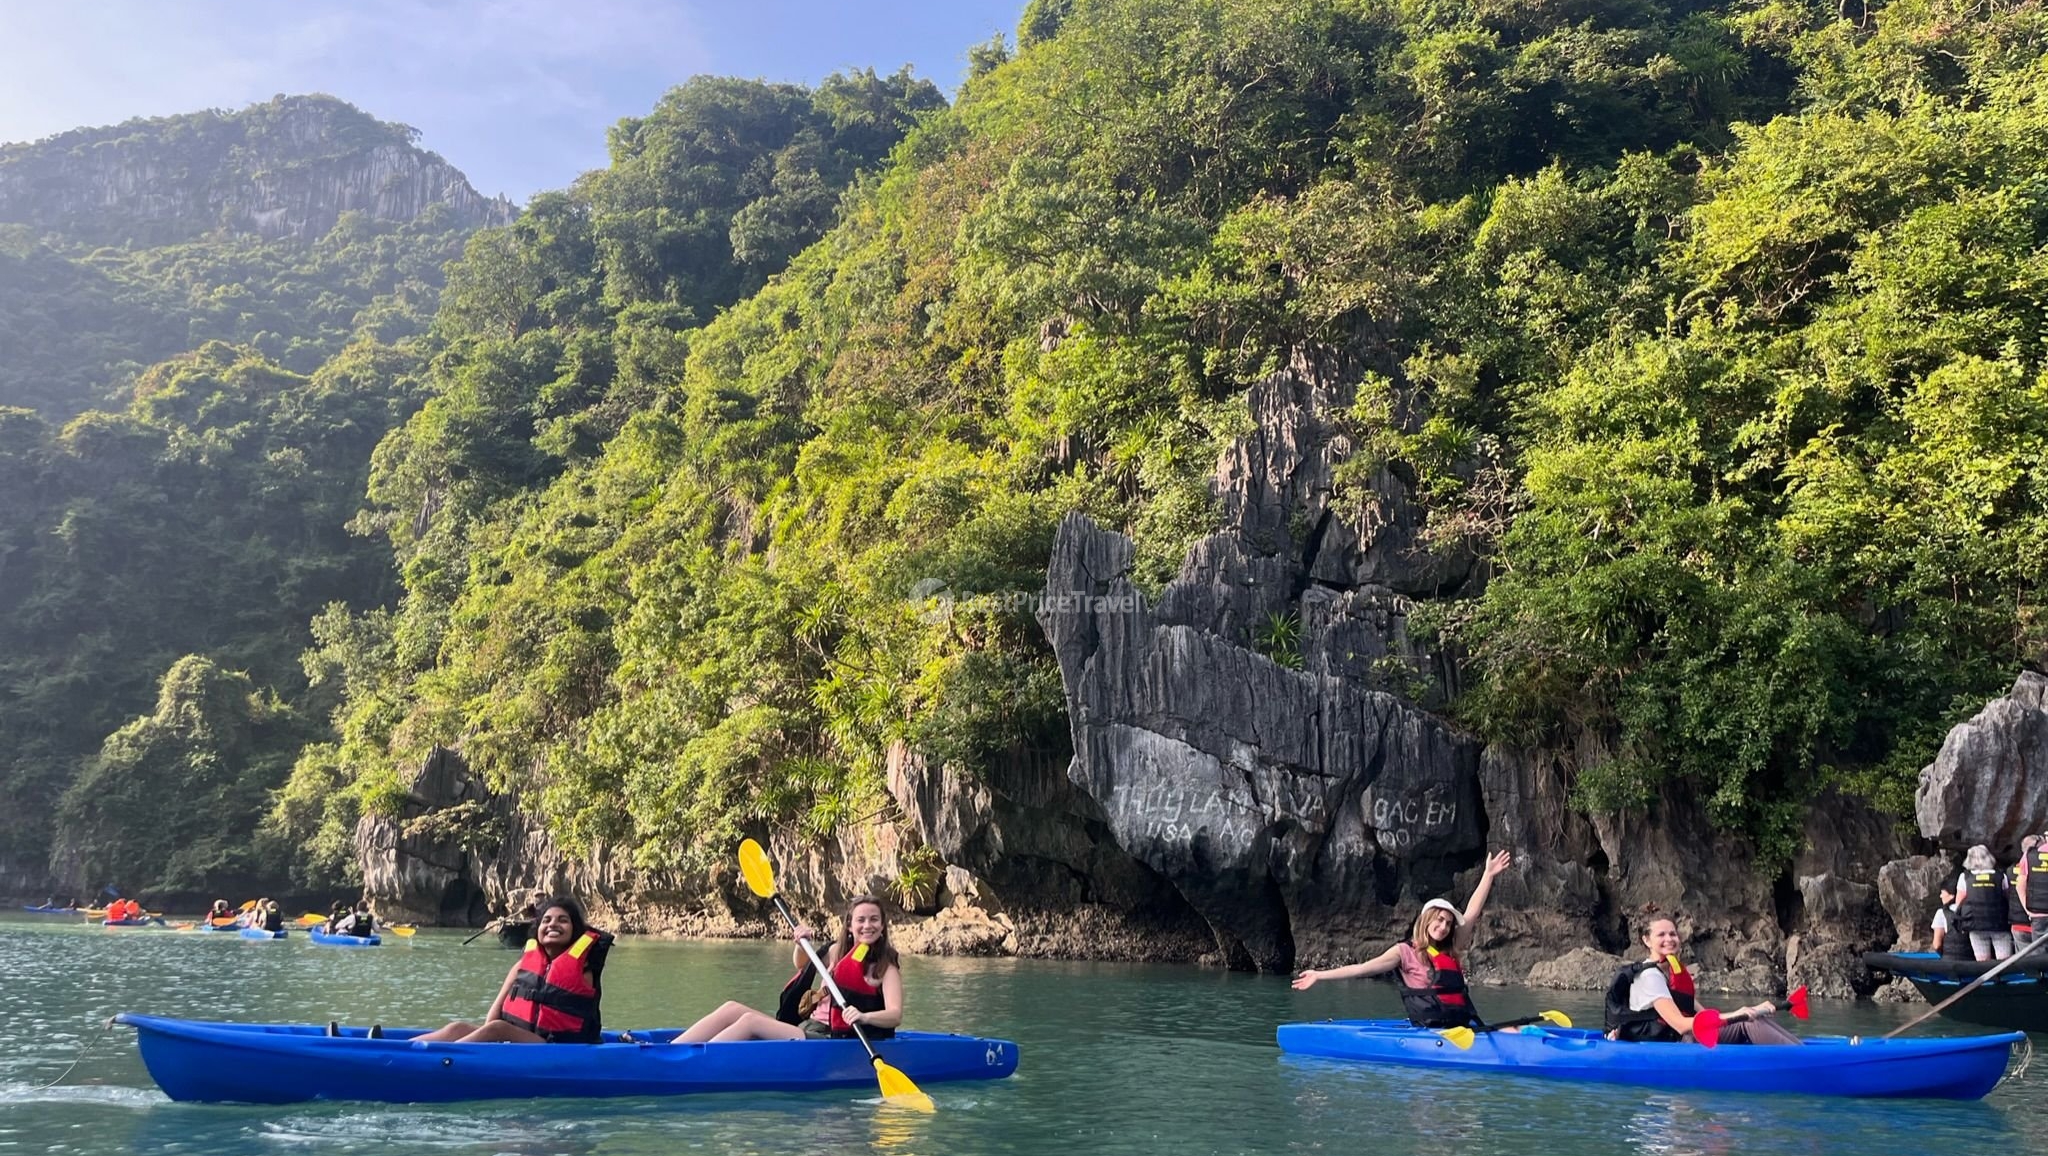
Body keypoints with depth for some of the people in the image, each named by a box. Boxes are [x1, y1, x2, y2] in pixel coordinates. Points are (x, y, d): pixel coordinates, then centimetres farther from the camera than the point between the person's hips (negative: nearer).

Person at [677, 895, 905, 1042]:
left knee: (751, 1021, -23)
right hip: (809, 1028, 7)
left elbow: (895, 1015, -19)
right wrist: (801, 944, 8)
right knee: (732, 1008, -8)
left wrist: (864, 1017, -40)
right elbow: (801, 963, 31)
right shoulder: (838, 951, 14)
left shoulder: (887, 968, -5)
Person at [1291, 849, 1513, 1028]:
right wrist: (1320, 975, -12)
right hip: (1431, 1031, -7)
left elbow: (1471, 914, 19)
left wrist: (1488, 874, 18)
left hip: (1463, 1028, 7)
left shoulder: (1451, 951, 19)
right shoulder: (1405, 951, 3)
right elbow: (1363, 968, -4)